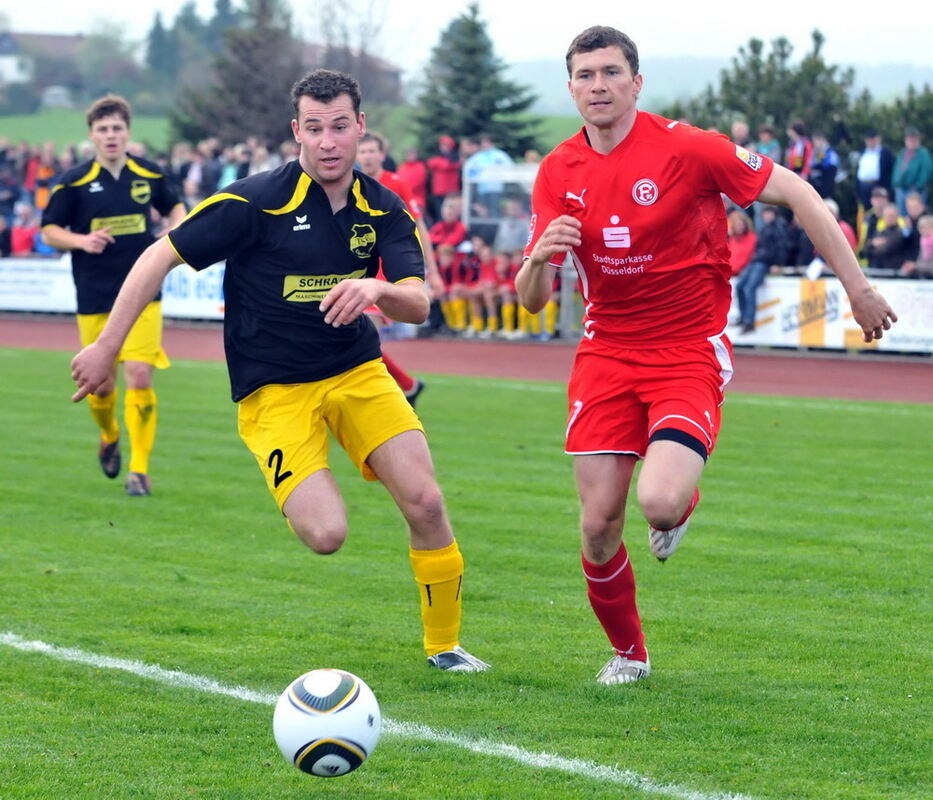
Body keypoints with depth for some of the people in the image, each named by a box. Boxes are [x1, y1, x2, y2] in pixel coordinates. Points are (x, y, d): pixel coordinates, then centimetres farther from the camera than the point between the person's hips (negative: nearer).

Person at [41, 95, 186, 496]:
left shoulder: (149, 175, 2)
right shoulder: (74, 182, -4)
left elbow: (174, 206, 20)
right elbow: (49, 231, -1)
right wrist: (82, 240, -20)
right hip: (94, 300, 0)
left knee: (139, 377, -12)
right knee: (101, 384, 7)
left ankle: (139, 469, -3)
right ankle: (109, 437, 41)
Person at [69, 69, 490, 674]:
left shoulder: (383, 208, -2)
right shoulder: (256, 202, -16)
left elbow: (418, 305, -10)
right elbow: (161, 256, -10)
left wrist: (378, 289, -33)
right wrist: (107, 346, -12)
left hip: (358, 372, 4)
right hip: (273, 391, -4)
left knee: (426, 503, -11)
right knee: (326, 533, -20)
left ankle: (444, 645, 10)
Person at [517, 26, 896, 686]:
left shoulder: (685, 149, -13)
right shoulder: (558, 174, 1)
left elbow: (797, 194, -5)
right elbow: (531, 300, 2)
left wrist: (856, 287, -5)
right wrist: (539, 258, -22)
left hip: (690, 353, -4)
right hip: (606, 353, 4)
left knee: (660, 503, -25)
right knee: (599, 525, -2)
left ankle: (684, 503, 15)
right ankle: (628, 652, 24)